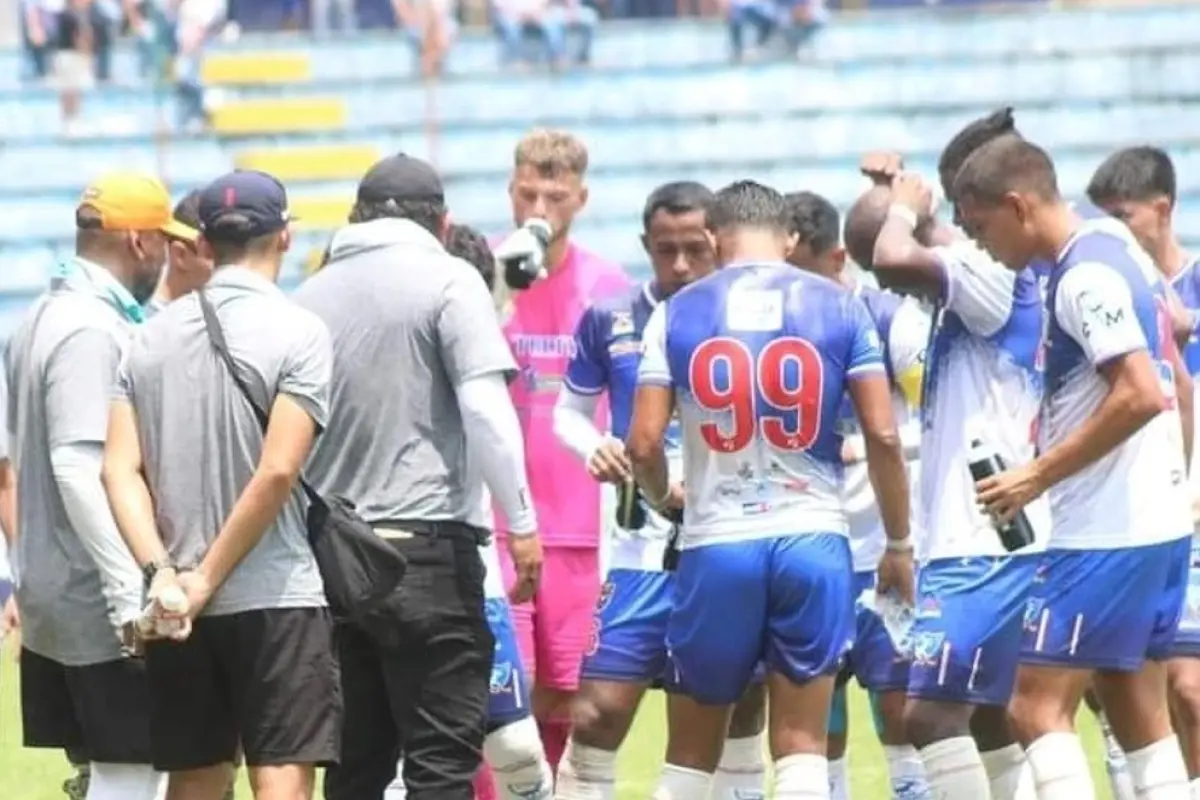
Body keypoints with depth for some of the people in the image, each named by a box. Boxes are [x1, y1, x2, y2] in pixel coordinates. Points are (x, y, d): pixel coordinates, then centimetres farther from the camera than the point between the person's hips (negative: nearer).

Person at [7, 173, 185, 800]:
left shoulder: (41, 320, 14)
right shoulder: (93, 331, -16)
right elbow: (78, 466, -23)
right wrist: (130, 595, -24)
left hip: (52, 601, 10)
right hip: (100, 607, -10)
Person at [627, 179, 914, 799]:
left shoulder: (677, 314, 2)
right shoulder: (838, 308, 3)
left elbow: (644, 444, -3)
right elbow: (882, 434, -1)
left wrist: (663, 498, 20)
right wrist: (899, 544, 10)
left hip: (716, 545, 0)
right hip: (813, 539, 0)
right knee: (801, 748, 3)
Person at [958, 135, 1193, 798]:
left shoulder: (1085, 276, -16)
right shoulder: (1122, 253, 13)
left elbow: (1140, 394, -25)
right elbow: (1170, 386, 21)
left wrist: (1039, 476, -19)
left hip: (1106, 535, -10)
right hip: (1160, 522, 10)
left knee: (1039, 708, -8)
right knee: (1139, 713, 12)